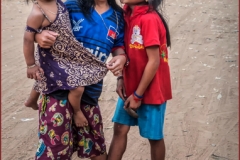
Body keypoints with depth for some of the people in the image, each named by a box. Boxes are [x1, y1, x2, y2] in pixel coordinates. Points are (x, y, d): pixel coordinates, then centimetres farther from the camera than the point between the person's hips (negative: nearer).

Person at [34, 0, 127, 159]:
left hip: (89, 90, 3)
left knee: (96, 146, 10)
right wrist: (40, 36, -22)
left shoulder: (118, 16, 8)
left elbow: (119, 46, 16)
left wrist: (122, 57, -8)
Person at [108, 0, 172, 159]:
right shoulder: (128, 14, 2)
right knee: (120, 129, 9)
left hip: (150, 90, -7)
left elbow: (154, 61, -21)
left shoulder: (149, 19, -22)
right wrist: (122, 78, -2)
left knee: (154, 136, 9)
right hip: (130, 87, 7)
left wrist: (138, 95, -16)